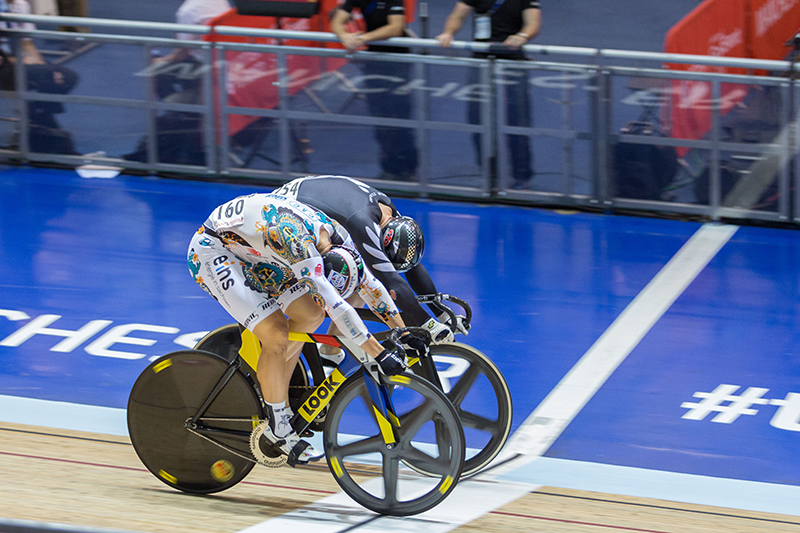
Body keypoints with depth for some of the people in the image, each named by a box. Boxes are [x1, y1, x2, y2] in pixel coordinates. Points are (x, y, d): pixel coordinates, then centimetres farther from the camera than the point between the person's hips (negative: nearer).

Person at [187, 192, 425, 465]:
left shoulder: (339, 240, -11)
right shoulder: (294, 236, -36)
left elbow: (369, 285, 4)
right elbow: (333, 303, -38)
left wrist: (405, 334, 2)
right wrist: (379, 355, -37)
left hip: (247, 253, 9)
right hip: (210, 251, -8)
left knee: (311, 314, 1)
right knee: (277, 336, -18)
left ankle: (271, 388, 16)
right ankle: (278, 428, -1)